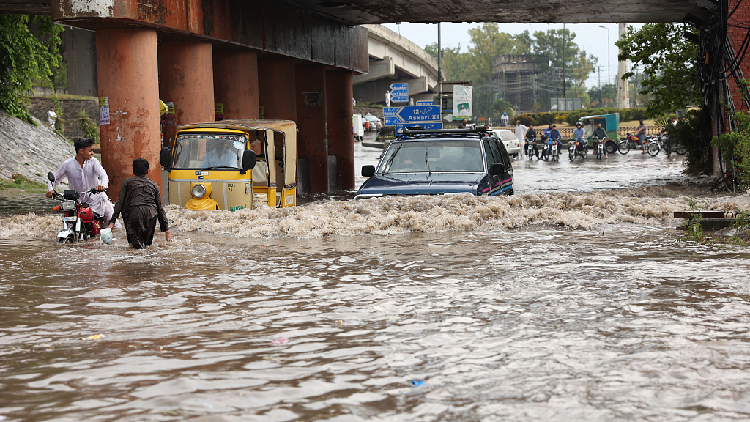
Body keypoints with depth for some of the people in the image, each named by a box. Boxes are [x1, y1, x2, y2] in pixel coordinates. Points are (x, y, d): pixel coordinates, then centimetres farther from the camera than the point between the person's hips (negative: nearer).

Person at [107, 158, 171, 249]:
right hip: (151, 214, 3)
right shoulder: (153, 184, 23)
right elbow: (160, 208, 21)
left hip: (134, 214, -2)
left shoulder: (127, 182, 17)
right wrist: (167, 230, 23)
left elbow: (120, 203, 8)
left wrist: (112, 222, 8)